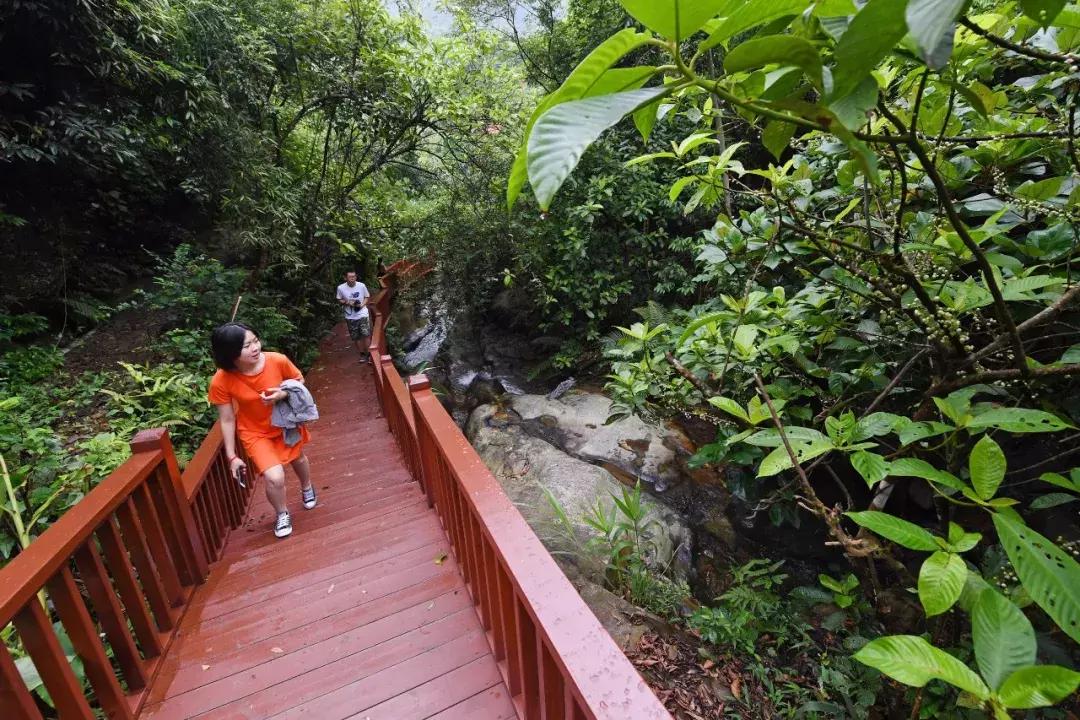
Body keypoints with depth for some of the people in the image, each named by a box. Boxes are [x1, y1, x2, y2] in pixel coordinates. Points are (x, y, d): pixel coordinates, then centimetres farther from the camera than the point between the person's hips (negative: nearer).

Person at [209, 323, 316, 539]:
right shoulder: (221, 382, -27)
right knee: (274, 477, -15)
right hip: (255, 432, -2)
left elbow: (300, 381, -7)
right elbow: (227, 420, -15)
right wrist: (232, 456, -10)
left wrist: (283, 394, -28)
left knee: (298, 458, 26)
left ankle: (306, 487, 61)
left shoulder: (277, 361, -27)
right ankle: (282, 514, 18)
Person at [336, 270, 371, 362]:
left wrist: (362, 304, -13)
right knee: (356, 337, 9)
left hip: (363, 314, -1)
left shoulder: (362, 285, -9)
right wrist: (347, 303, -14)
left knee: (366, 335, -9)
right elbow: (339, 300, 6)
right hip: (350, 316, 1)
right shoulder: (341, 288, -8)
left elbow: (367, 297, 6)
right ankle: (362, 354, 25)